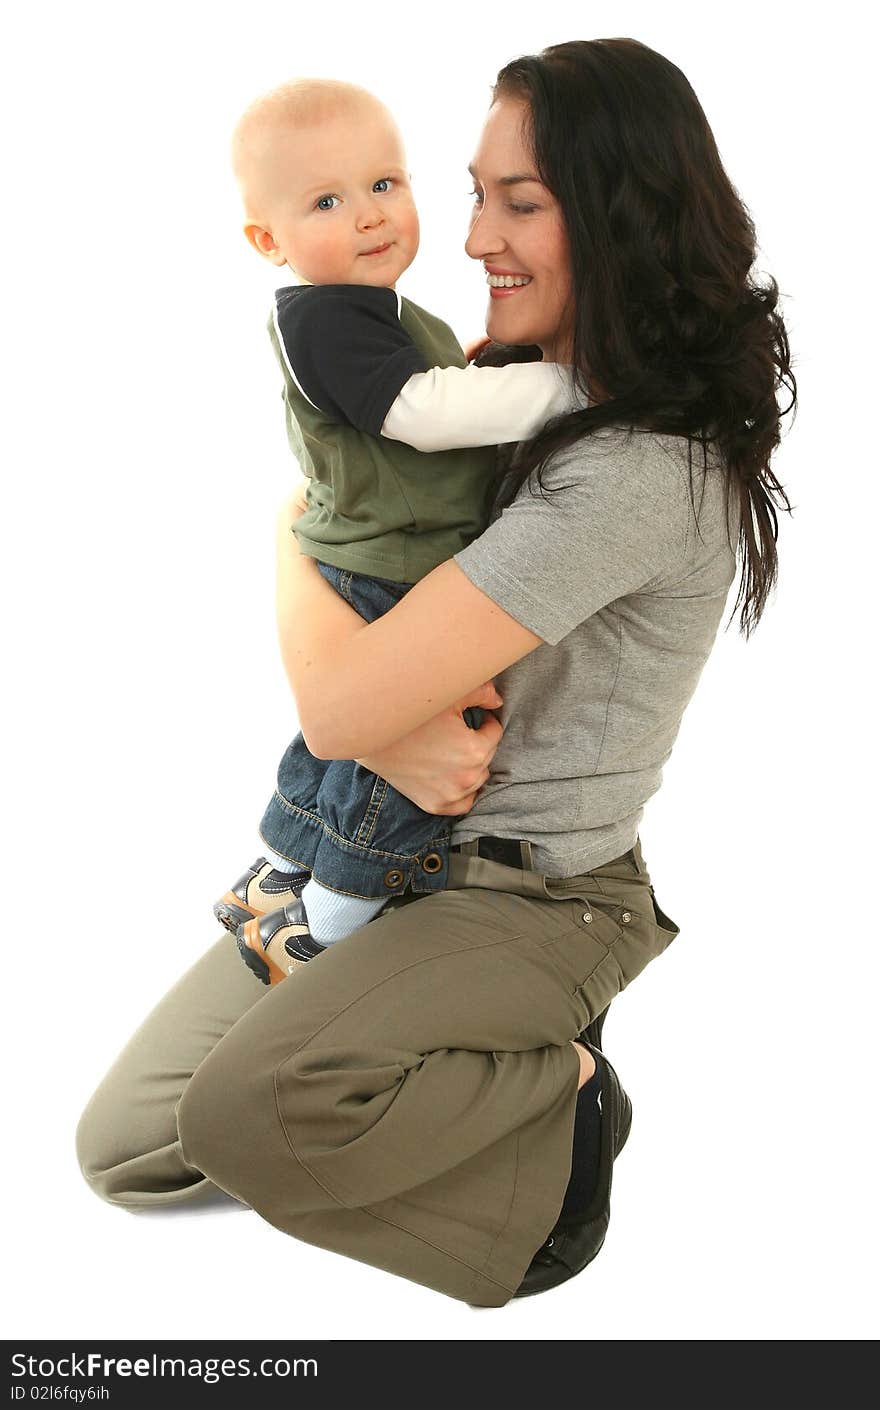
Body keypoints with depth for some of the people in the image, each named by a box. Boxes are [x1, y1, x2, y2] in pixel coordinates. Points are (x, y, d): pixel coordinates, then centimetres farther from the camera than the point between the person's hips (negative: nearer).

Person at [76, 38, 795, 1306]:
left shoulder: (637, 474, -26)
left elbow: (335, 702, -27)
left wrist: (290, 533, -8)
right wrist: (391, 737, -17)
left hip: (531, 900, -8)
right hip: (389, 848, 8)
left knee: (246, 1115, -31)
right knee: (122, 1147, 4)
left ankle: (567, 1110, -5)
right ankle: (503, 1073, 14)